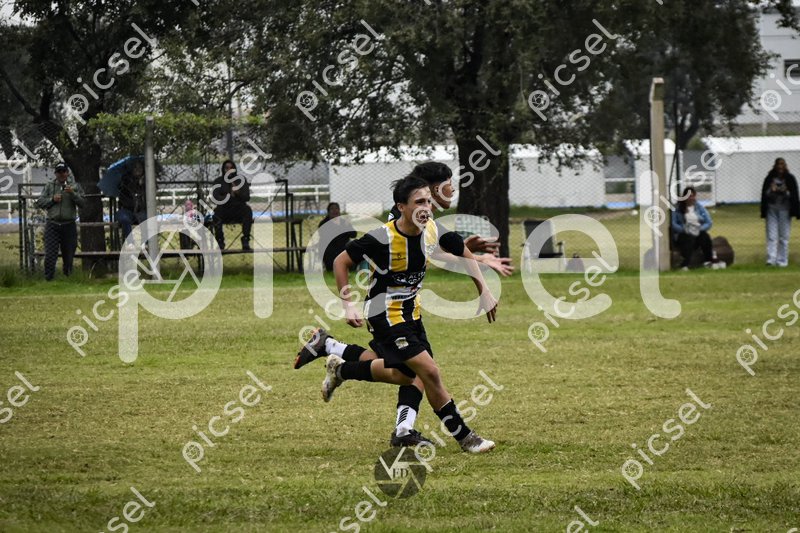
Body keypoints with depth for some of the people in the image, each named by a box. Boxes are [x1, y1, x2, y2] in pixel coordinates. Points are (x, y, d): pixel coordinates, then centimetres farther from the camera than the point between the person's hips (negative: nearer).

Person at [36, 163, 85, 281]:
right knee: (50, 255, -10)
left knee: (68, 255, 7)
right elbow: (40, 202, 7)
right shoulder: (50, 186, 9)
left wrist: (73, 194, -16)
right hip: (52, 225, 0)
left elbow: (82, 203, -1)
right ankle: (49, 279, -7)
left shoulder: (75, 186, 7)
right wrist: (52, 199, -9)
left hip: (69, 225, 0)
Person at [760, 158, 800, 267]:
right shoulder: (769, 179, 5)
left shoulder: (790, 179, 2)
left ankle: (782, 260, 7)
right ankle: (771, 259, -10)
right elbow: (764, 194, 5)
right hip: (772, 209, 1)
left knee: (784, 237, 3)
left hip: (784, 210, -1)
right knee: (771, 236, -5)